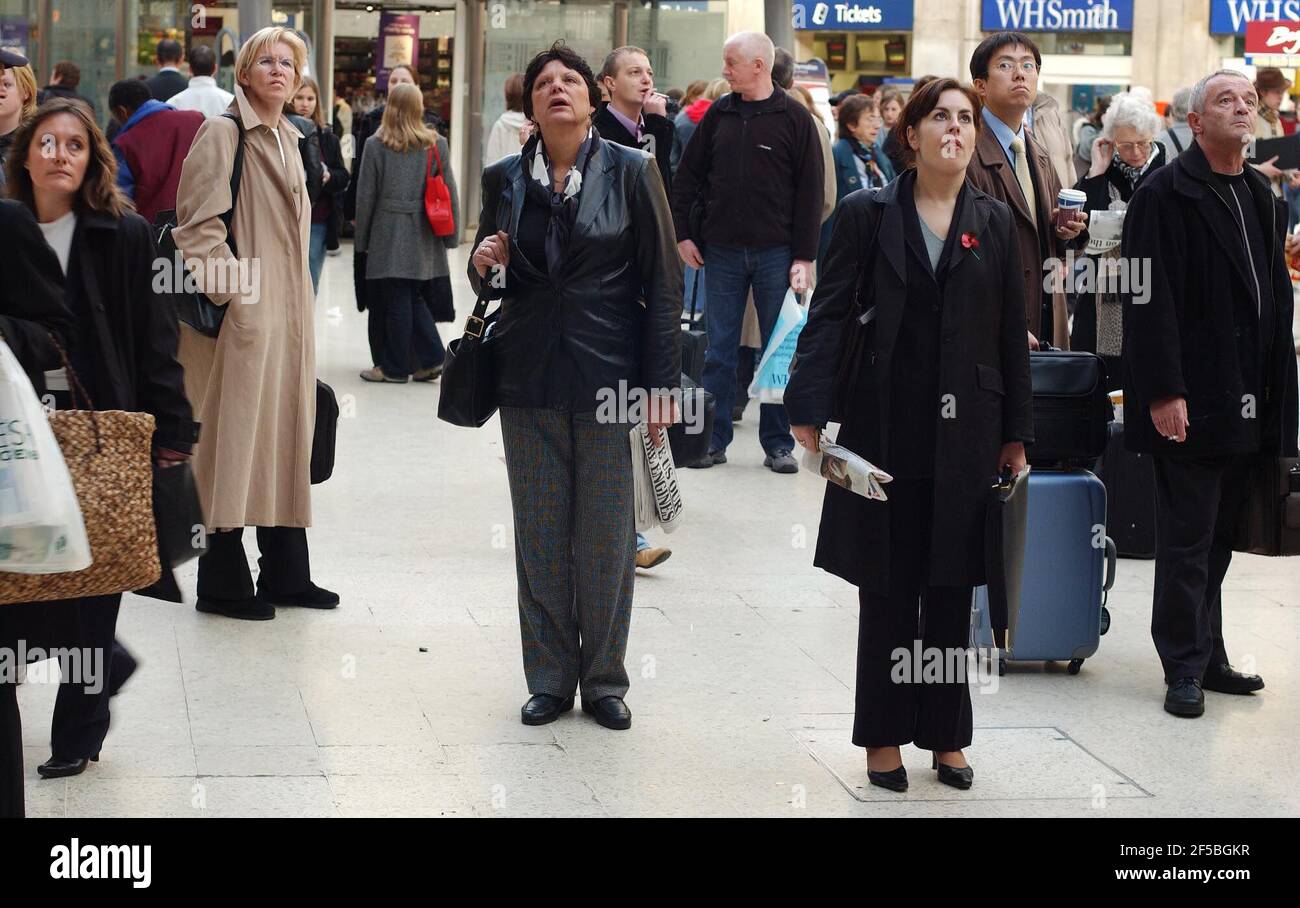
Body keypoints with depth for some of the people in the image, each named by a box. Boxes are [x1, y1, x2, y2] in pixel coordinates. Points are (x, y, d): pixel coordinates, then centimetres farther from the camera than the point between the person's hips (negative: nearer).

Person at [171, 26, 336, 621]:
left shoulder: (289, 141, 17)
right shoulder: (222, 134, -8)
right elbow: (198, 225, -15)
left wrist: (296, 302, 19)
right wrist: (233, 293, -19)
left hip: (289, 312, 8)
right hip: (242, 314, -8)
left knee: (287, 434, 11)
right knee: (234, 437, -4)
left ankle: (285, 574, 19)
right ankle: (223, 582, 3)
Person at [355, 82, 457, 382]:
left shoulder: (375, 145, -6)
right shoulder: (437, 144, 3)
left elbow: (366, 196, -3)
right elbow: (449, 192, 5)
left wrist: (362, 239, 5)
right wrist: (450, 236, 12)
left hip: (389, 232, -4)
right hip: (423, 236, 4)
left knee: (398, 301, 1)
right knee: (413, 297, 15)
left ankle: (395, 367, 9)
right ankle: (432, 358, 8)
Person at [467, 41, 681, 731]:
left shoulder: (631, 173, -3)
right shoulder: (504, 179, 5)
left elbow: (662, 285, -3)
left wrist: (661, 384, -7)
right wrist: (485, 267, -8)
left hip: (608, 378, -2)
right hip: (529, 379, 3)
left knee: (606, 539, 3)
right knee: (539, 537, 8)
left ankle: (604, 680, 17)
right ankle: (549, 679, 19)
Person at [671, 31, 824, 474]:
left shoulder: (795, 118, -4)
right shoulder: (719, 114, 6)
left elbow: (810, 192, -5)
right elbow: (687, 176, 11)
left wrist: (804, 256, -8)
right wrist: (683, 233, 3)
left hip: (776, 254, -3)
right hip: (721, 252, 3)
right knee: (719, 350, 6)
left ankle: (777, 443, 12)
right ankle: (713, 439, 13)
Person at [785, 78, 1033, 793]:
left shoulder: (995, 223, 8)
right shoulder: (867, 215, 1)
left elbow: (1011, 334, 9)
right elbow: (830, 314, -4)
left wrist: (1016, 433, 6)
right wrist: (808, 411, -14)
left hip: (966, 434, 2)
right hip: (885, 430, -2)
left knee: (951, 593, 8)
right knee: (887, 592, 4)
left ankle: (946, 738, 19)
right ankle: (884, 738, 15)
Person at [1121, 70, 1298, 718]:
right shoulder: (1165, 195, -8)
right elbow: (1151, 300, -14)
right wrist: (1163, 392, -19)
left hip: (1245, 402, 7)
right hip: (1190, 400, -7)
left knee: (1219, 537, 14)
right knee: (1188, 539, -1)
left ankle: (1207, 657, 22)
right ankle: (1185, 668, 7)